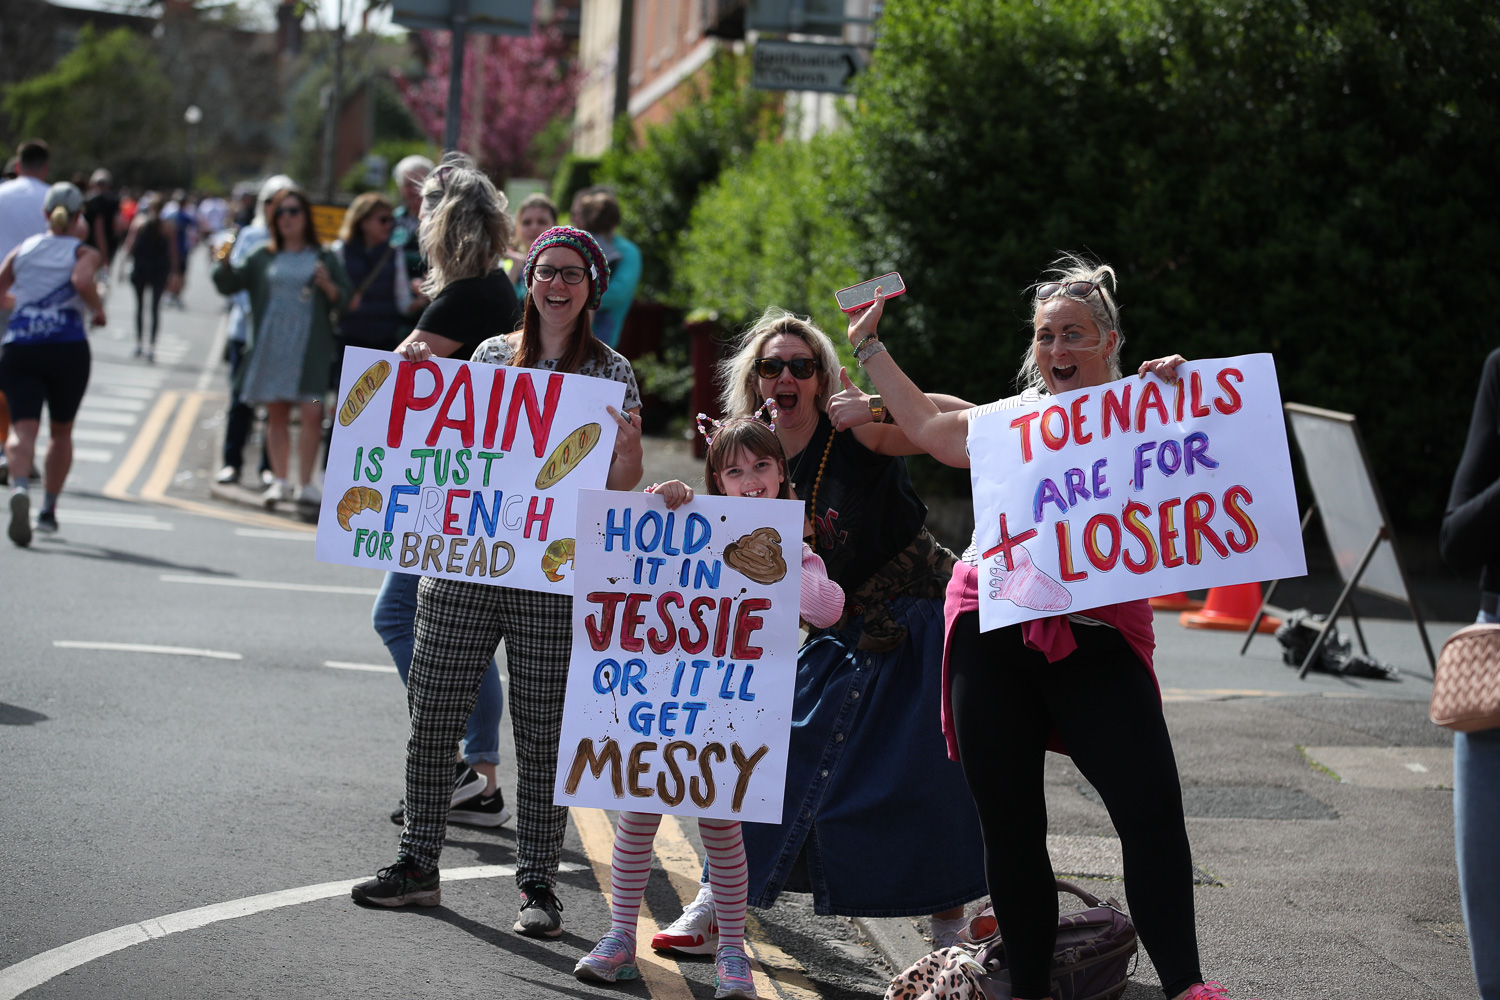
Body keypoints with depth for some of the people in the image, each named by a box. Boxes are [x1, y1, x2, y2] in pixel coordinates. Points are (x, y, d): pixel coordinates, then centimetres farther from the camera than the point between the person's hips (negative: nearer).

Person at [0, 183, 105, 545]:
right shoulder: (84, 253, 3)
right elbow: (82, 281, -18)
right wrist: (98, 310, -2)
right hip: (67, 348, -1)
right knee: (61, 430, 18)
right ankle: (48, 510, 19)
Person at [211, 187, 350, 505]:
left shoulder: (324, 258, 7)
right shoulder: (264, 258, 13)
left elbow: (344, 299, 4)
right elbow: (229, 284, 9)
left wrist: (328, 286, -15)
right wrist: (225, 263, -10)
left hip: (310, 346, -2)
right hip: (270, 345, 2)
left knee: (312, 413, -10)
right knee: (276, 413, 6)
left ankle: (306, 484, -2)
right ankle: (279, 481, 13)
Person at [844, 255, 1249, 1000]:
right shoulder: (1009, 419, 16)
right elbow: (928, 427, 31)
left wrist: (1181, 393, -15)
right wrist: (871, 347, 36)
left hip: (1098, 638, -3)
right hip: (994, 637, 3)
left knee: (1152, 808, -15)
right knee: (1009, 826, 7)